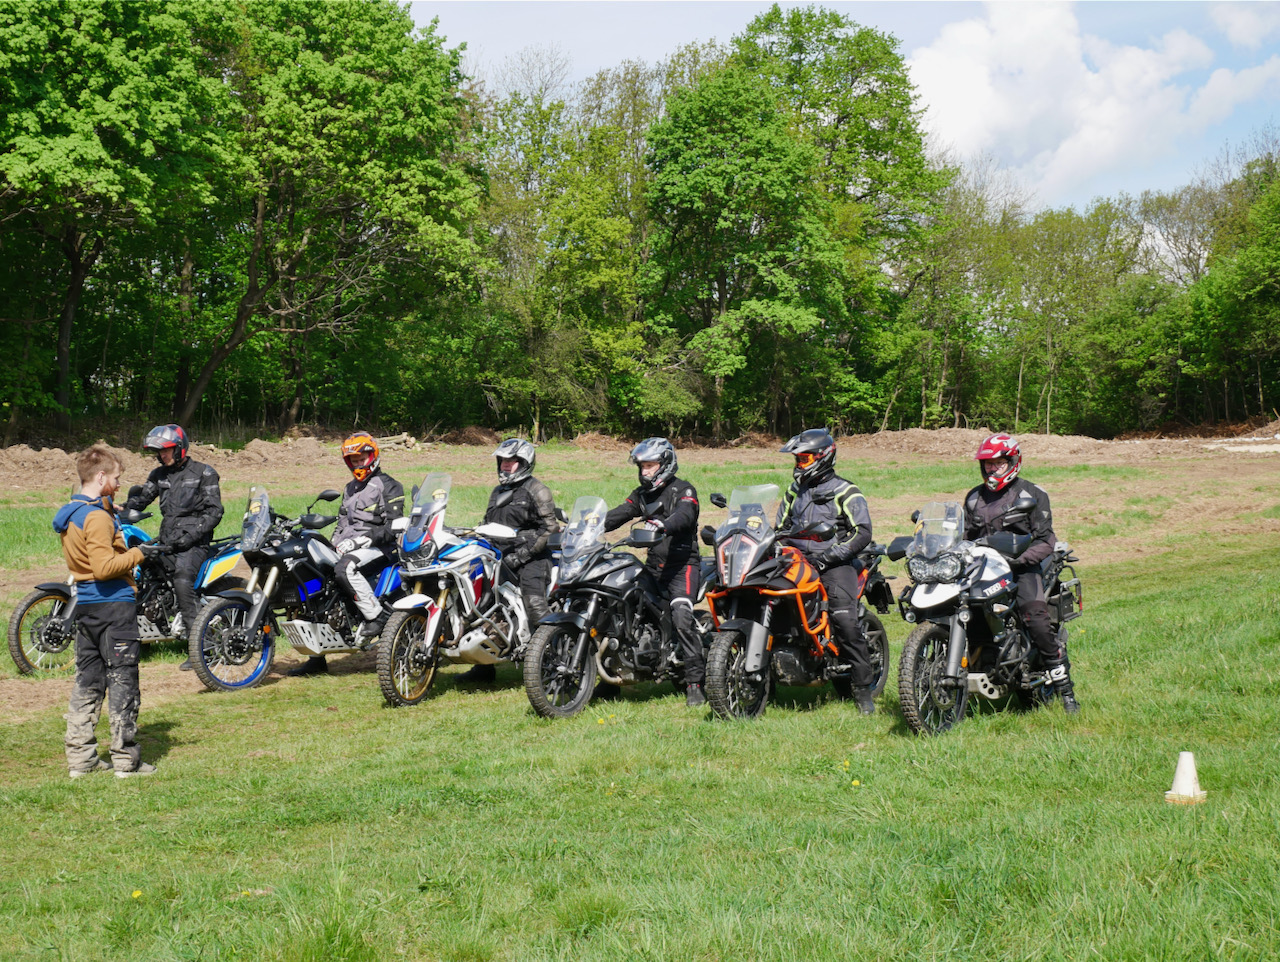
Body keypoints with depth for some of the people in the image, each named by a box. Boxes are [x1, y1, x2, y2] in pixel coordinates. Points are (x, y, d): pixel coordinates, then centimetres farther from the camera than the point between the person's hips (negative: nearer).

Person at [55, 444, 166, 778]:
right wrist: (138, 553, -14)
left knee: (87, 681, 12)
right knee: (122, 680, -3)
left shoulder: (69, 515, 12)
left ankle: (80, 757, 14)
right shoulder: (98, 518, -18)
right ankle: (126, 759, 0)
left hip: (84, 605, 9)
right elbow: (105, 567, -25)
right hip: (113, 604, -9)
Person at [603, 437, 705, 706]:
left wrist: (660, 526, -45)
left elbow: (684, 516, -24)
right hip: (655, 566, 7)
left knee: (682, 618, -24)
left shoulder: (683, 490, -4)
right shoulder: (642, 494, 17)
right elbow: (618, 515, 7)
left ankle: (695, 683, -21)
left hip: (683, 565, -7)